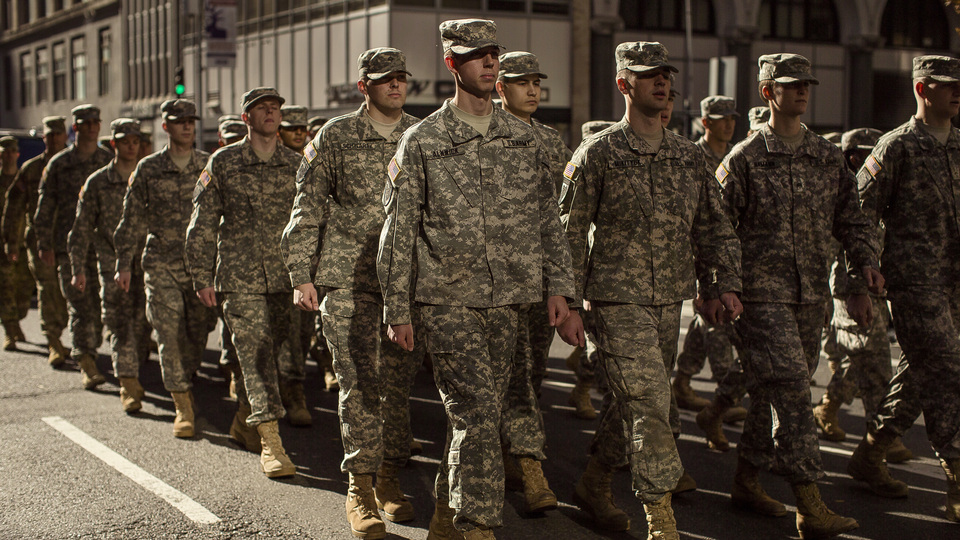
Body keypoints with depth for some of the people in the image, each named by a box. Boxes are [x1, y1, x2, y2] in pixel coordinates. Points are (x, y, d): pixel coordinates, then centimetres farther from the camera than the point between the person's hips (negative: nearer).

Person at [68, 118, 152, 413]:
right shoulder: (97, 183, 4)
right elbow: (81, 228, 6)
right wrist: (78, 268, 0)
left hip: (146, 264, 1)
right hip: (112, 265, -1)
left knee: (141, 325, 2)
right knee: (120, 326, -7)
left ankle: (135, 376, 20)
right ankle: (128, 386, -6)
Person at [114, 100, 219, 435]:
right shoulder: (148, 169, 5)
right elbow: (132, 220, 8)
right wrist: (124, 263, 4)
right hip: (161, 265, -1)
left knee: (197, 335, 4)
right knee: (170, 335, -7)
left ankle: (185, 387, 29)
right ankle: (184, 409, -3)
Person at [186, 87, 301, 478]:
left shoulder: (296, 164, 9)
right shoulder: (223, 163, 2)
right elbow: (202, 224, 3)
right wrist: (202, 277, 0)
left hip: (284, 278, 3)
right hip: (239, 277, -3)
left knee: (270, 354, 10)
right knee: (255, 356, -8)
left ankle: (244, 416, 33)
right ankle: (270, 442, -10)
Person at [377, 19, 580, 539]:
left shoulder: (522, 137, 9)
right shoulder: (421, 141, -2)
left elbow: (547, 218, 12)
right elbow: (398, 230, 0)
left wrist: (558, 289, 4)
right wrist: (397, 309, -2)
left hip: (506, 302, 4)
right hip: (447, 302, -4)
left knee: (477, 416, 10)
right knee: (477, 415, -12)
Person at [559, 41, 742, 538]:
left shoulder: (688, 156, 10)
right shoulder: (598, 153, -5)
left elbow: (713, 226, 14)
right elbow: (569, 231, -4)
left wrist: (726, 283, 3)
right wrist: (567, 301, -7)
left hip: (670, 300, 6)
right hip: (618, 299, -6)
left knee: (635, 402, 14)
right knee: (649, 404, -11)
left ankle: (593, 484, 34)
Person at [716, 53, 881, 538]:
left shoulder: (827, 157, 12)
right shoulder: (743, 160, -4)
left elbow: (850, 219, 15)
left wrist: (864, 264, 1)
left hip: (810, 296, 6)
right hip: (761, 294, -6)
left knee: (775, 393, 12)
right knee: (789, 391, -11)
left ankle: (746, 480, 27)